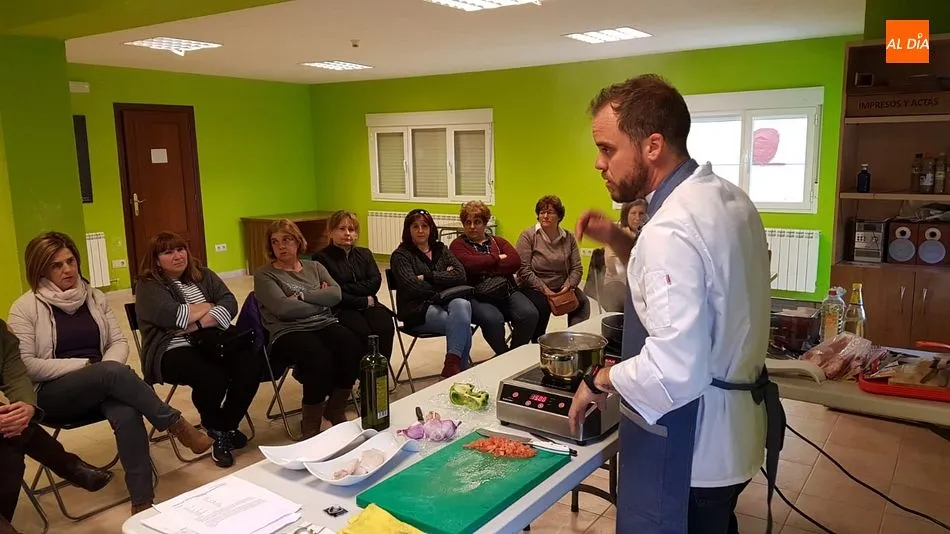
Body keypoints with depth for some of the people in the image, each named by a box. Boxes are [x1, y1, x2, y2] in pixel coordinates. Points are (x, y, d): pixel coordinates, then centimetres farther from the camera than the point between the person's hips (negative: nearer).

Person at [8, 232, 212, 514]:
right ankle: (177, 425, -22)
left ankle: (142, 502, -30)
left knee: (127, 415, -33)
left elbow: (119, 342, 10)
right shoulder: (25, 308, -3)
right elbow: (26, 366, -10)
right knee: (112, 372, -36)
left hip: (102, 384, 3)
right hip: (52, 393, -3)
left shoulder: (95, 297, 9)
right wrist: (83, 366, -16)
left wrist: (107, 369, -12)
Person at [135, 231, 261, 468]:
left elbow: (230, 303, -2)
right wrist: (210, 306, -5)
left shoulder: (203, 275, 13)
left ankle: (227, 426, -2)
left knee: (251, 363, -23)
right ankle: (217, 429, -1)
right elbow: (173, 316, -19)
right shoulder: (148, 286, -1)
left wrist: (198, 324, -18)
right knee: (213, 377, -33)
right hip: (173, 351, -5)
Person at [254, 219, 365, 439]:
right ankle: (310, 425, -11)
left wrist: (302, 295, -9)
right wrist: (320, 300, -1)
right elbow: (283, 308, -11)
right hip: (289, 333, -4)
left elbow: (336, 294, 1)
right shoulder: (264, 275, 6)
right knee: (320, 360, -36)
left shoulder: (314, 267, 19)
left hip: (325, 325, 4)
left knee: (353, 350, -28)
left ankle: (335, 410, -1)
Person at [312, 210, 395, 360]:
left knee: (385, 327, -26)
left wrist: (345, 288, -9)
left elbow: (375, 282, 3)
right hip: (342, 309, -4)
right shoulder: (321, 258, 2)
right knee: (363, 332, -32)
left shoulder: (364, 254, 18)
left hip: (368, 305, 4)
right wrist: (364, 301, -8)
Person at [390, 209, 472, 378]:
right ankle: (462, 367, -23)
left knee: (462, 304, -34)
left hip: (445, 302, 4)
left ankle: (452, 365, -34)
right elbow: (413, 286, -12)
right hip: (418, 309, -4)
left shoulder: (441, 249, 18)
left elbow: (460, 275, 0)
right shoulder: (400, 255, 6)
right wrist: (442, 277, -4)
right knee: (462, 323, -31)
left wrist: (427, 277, -8)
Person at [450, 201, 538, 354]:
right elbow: (469, 264, -13)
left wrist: (485, 267, -10)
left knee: (530, 314, -24)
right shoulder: (458, 244, 10)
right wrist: (498, 258, -2)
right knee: (493, 319, -34)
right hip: (477, 296, -4)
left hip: (508, 291, 4)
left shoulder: (498, 241, 21)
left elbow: (515, 262, 1)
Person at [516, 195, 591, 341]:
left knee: (582, 302, -22)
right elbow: (524, 269, -10)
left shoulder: (569, 238, 9)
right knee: (541, 306, -32)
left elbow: (577, 268, 6)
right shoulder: (528, 236, -2)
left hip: (562, 289, 4)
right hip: (535, 289, -3)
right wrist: (544, 289, -16)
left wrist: (568, 286, -13)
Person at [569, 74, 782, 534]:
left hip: (689, 444, -9)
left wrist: (601, 380, -17)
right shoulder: (726, 197, 3)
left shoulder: (673, 228, -28)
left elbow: (676, 370, -34)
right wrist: (619, 241, 3)